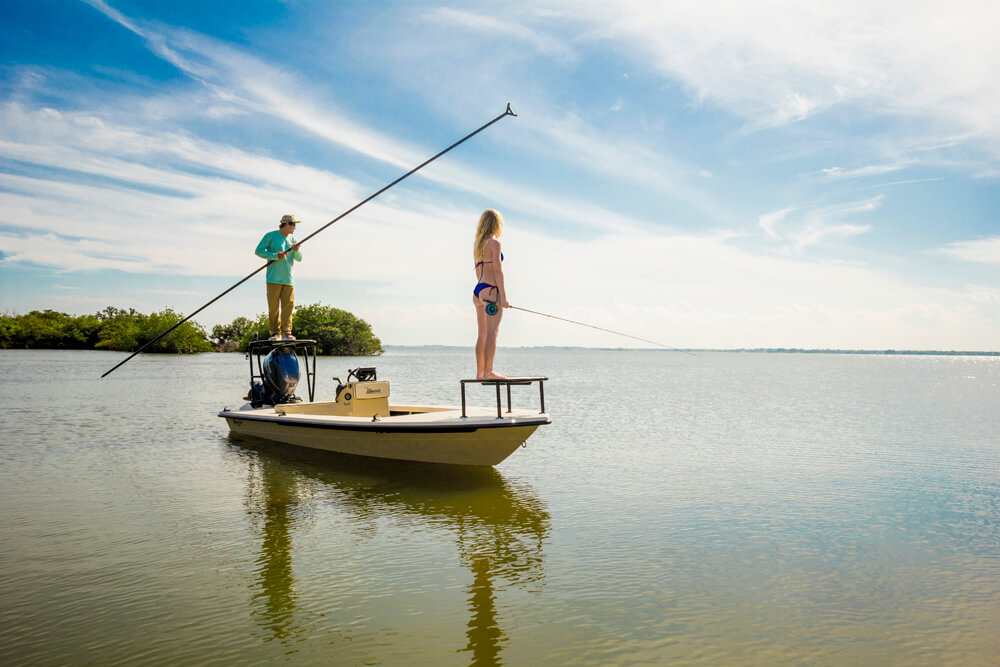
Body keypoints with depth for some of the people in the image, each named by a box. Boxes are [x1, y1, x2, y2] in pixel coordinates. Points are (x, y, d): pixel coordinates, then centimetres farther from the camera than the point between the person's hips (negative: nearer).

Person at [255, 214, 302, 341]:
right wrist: (275, 256, -14)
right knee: (273, 307, -5)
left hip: (288, 279, 4)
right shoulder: (271, 236, 2)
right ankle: (275, 333, -1)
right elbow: (258, 251, -3)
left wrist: (296, 251, -6)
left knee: (288, 305, -4)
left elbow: (299, 259, 16)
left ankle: (286, 332, -4)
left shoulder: (292, 239, 17)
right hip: (274, 279, -4)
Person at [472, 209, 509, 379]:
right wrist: (503, 296, -14)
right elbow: (498, 271, -13)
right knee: (492, 333, -9)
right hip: (491, 290, -9)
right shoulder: (494, 243, -7)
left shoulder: (477, 244, 18)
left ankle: (480, 372, 12)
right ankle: (488, 372, -10)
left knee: (482, 334, 10)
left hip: (478, 290, 9)